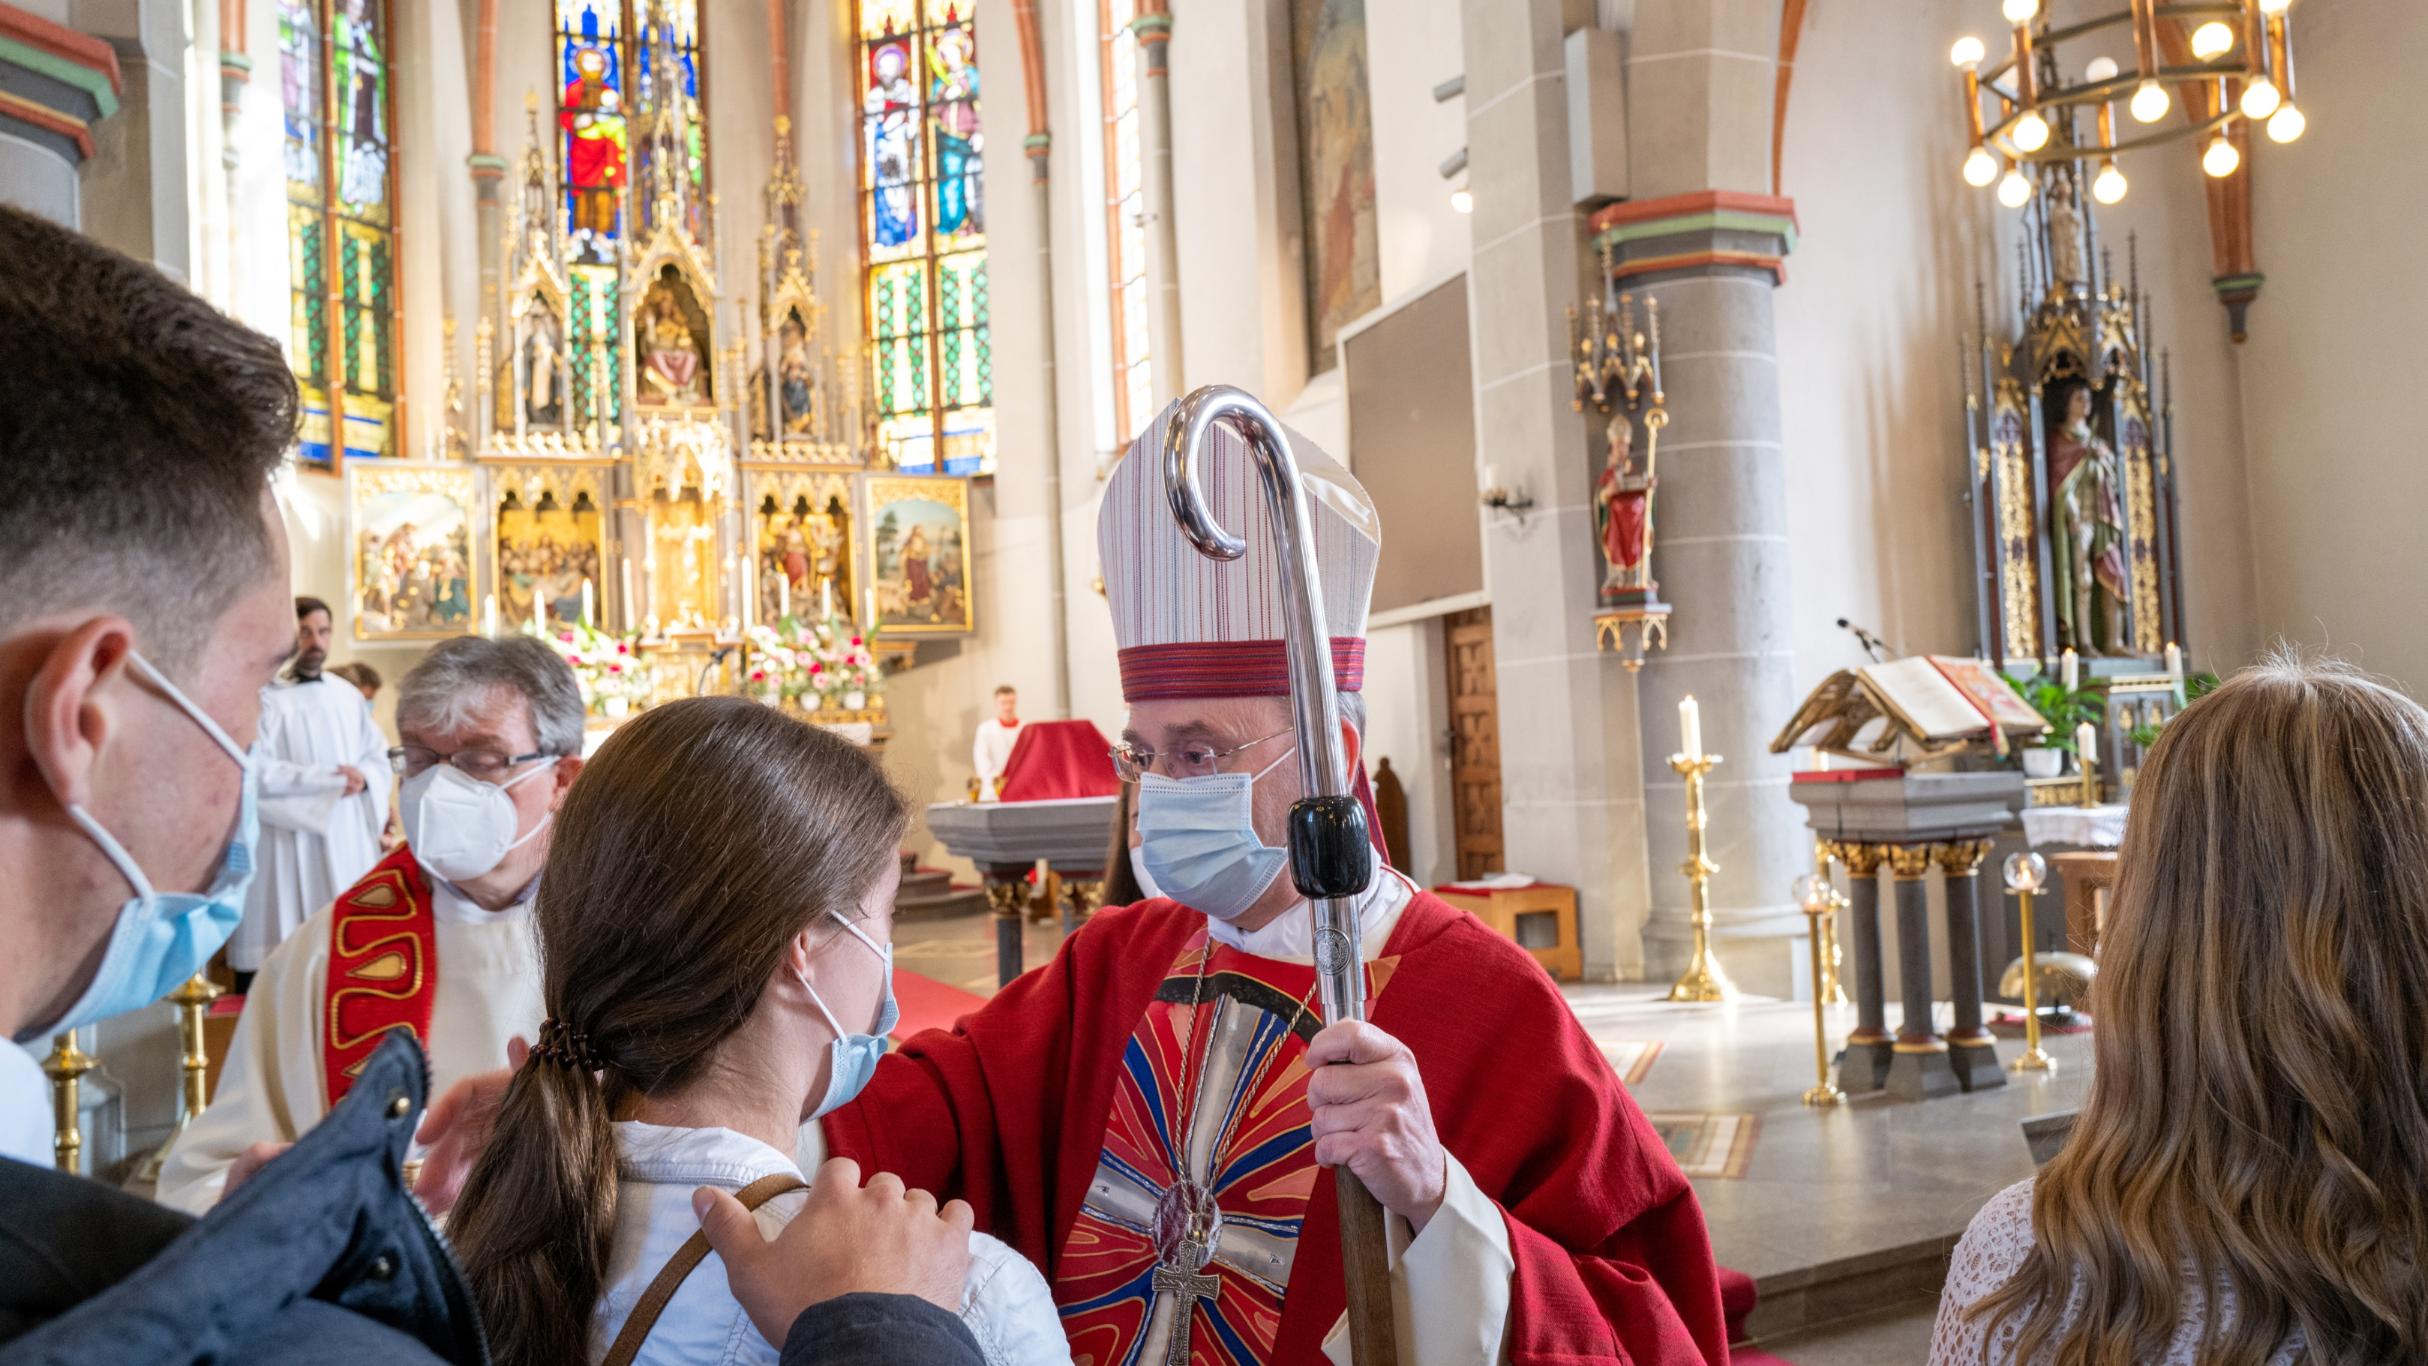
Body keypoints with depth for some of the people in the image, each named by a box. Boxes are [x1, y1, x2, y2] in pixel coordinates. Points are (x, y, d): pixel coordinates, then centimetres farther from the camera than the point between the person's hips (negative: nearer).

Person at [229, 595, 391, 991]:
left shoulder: (349, 696, 13)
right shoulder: (265, 699, -5)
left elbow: (379, 757, 13)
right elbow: (260, 774, -14)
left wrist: (362, 778, -9)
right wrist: (332, 779, -12)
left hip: (349, 840, 5)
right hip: (290, 840, -5)